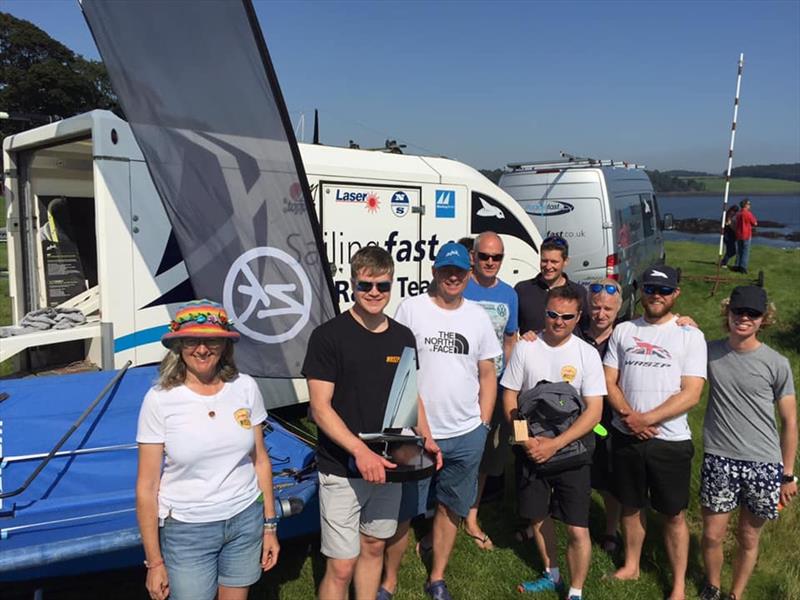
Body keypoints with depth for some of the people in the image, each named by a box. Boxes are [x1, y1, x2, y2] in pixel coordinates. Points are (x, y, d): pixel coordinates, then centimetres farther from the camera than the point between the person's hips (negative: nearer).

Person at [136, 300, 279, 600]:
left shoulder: (245, 387, -6)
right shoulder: (160, 399, -13)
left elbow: (260, 460, 3)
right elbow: (147, 487, -8)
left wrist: (269, 525, 6)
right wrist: (154, 562, -5)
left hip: (247, 520, 3)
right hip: (186, 530, -2)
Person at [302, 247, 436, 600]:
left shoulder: (403, 338, 4)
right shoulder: (329, 336, -12)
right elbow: (320, 407, -16)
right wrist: (360, 451, -26)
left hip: (387, 464, 5)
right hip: (342, 469, -5)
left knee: (374, 547, 20)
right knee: (342, 566, 1)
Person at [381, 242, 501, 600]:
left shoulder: (478, 316, 7)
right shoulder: (411, 309, -5)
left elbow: (487, 375, 12)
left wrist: (483, 425, 6)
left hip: (467, 436, 4)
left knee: (450, 508, 16)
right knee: (401, 512, 5)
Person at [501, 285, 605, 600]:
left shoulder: (587, 354, -9)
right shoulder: (525, 348, -4)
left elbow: (594, 411, -12)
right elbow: (509, 397, 1)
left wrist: (555, 444, -19)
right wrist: (526, 439, -12)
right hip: (531, 450, 3)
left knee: (577, 529, -2)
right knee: (538, 517, 17)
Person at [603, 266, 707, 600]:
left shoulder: (690, 336, -4)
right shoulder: (623, 331, 4)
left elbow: (691, 394, -11)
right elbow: (608, 381, 3)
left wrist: (646, 419, -16)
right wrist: (628, 416, -13)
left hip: (670, 441, -3)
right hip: (625, 437, 3)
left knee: (674, 514, 9)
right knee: (631, 507, 18)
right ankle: (631, 566, 38)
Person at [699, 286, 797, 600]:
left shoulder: (776, 364, -4)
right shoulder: (709, 352, -1)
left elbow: (789, 422, 2)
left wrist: (788, 475, 2)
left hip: (763, 465, 0)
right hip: (719, 461, 1)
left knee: (748, 538, 13)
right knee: (712, 535, 8)